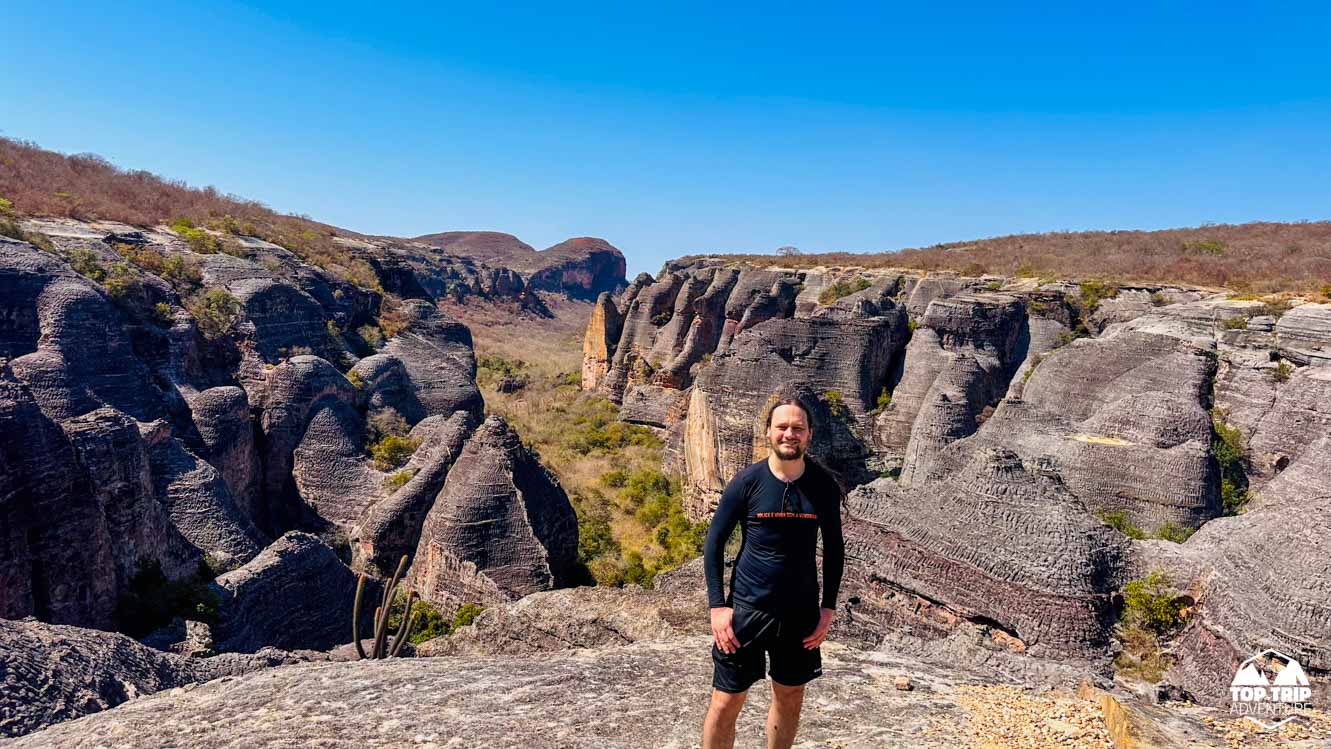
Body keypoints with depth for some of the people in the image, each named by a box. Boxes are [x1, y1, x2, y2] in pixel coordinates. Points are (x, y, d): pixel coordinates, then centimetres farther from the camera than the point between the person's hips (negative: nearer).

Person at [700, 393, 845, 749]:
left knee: (790, 699, 17)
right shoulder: (746, 481, -9)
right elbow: (714, 543, -3)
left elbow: (834, 547, 8)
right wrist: (717, 606, -9)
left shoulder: (824, 486, -3)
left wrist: (828, 607, 4)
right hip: (747, 608, -2)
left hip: (801, 611, 2)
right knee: (726, 704, 2)